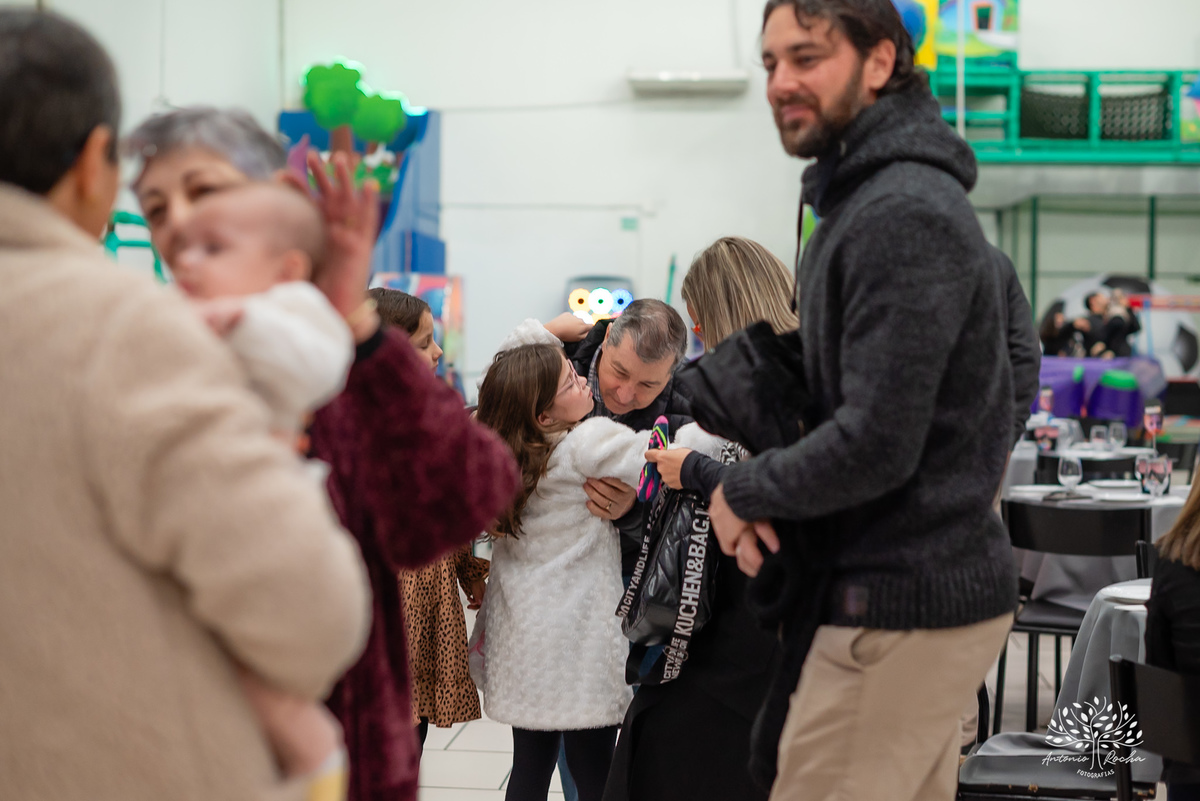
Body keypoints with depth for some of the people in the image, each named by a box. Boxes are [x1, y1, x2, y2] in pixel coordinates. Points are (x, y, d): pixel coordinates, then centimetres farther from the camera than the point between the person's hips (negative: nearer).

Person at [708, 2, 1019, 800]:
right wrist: (763, 501, 0)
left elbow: (876, 444, -25)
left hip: (904, 608, -10)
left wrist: (742, 491, -8)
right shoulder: (866, 199, 15)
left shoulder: (902, 216, -19)